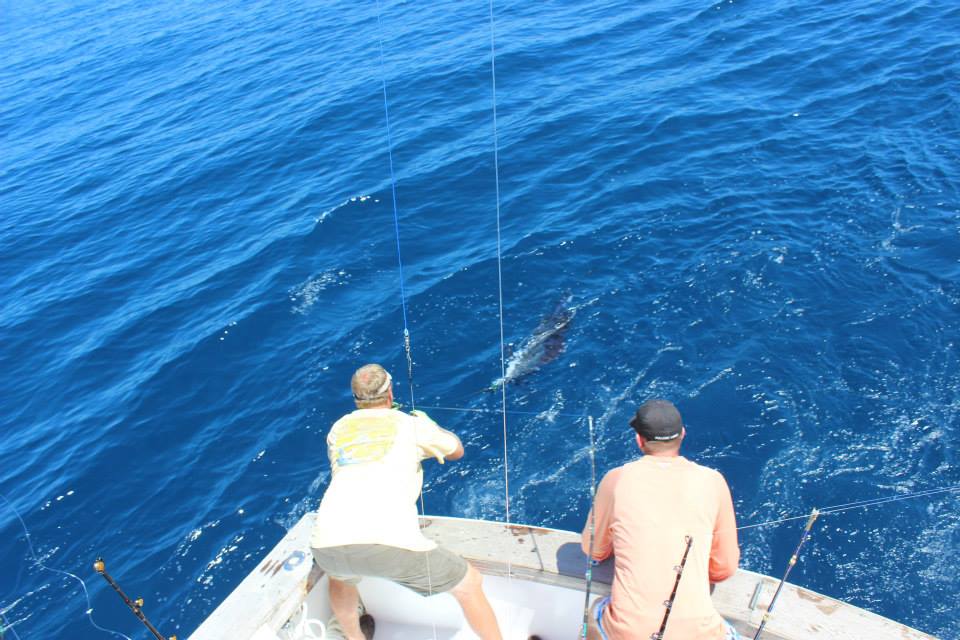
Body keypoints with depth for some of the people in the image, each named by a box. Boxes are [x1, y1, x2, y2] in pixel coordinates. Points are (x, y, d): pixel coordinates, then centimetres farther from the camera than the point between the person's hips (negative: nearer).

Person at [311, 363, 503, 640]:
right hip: (390, 542, -4)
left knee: (340, 575, 42)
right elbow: (457, 451, 34)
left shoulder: (338, 429, 25)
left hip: (328, 543, 4)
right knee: (469, 583, 19)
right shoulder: (411, 422, 16)